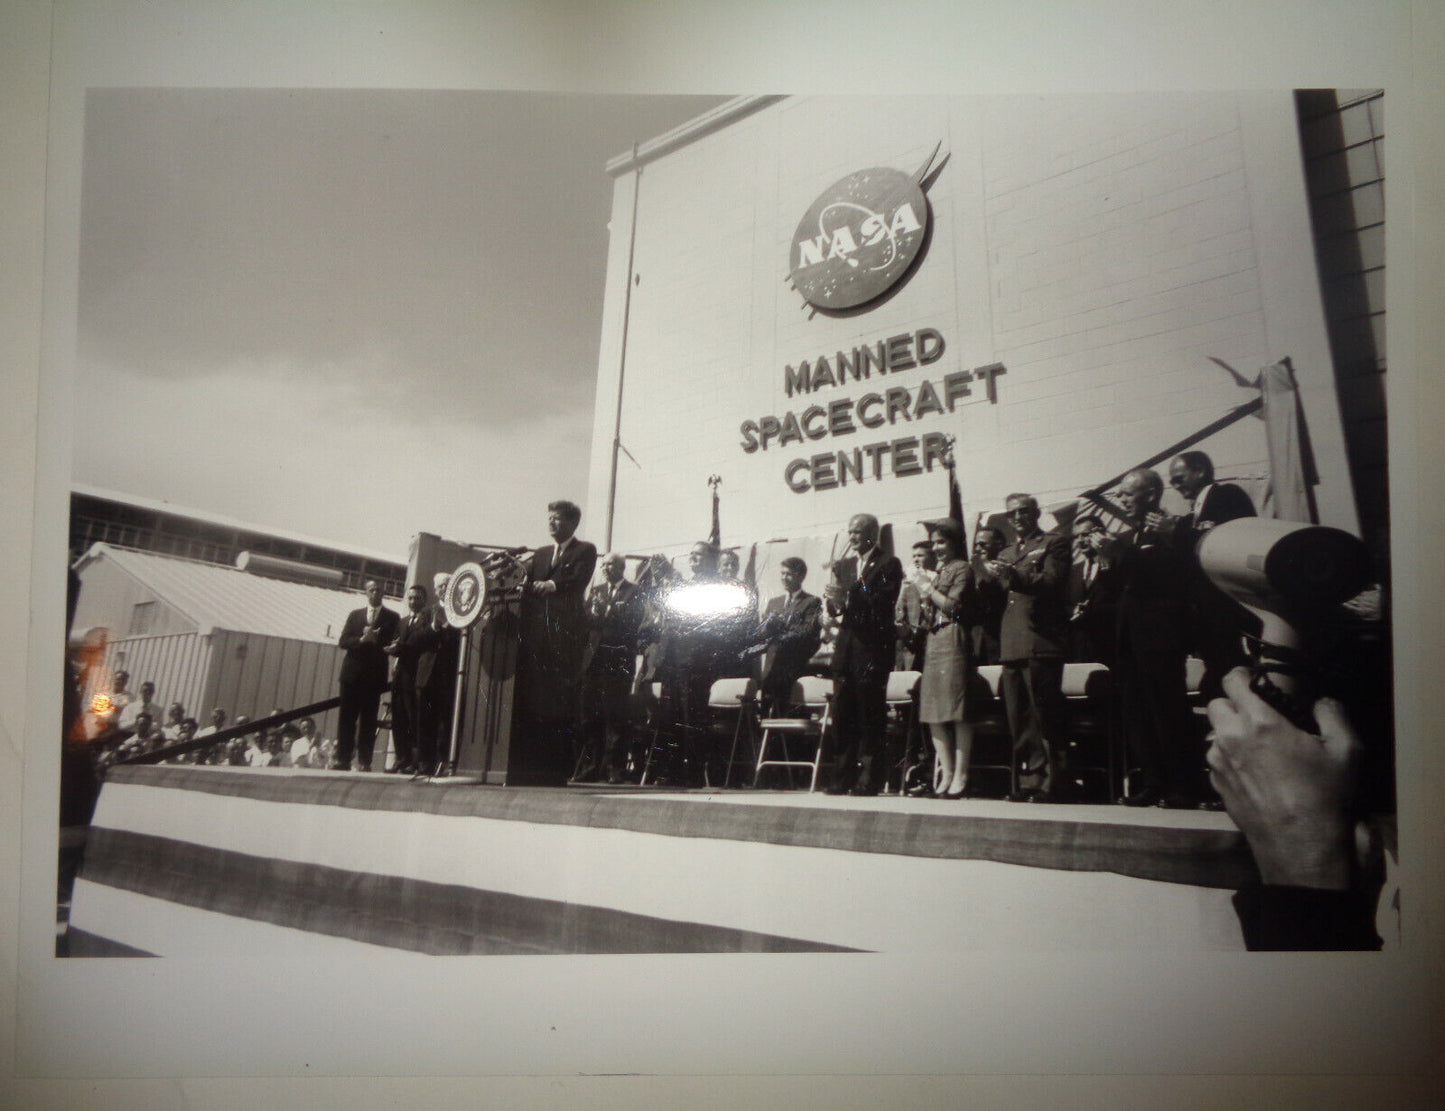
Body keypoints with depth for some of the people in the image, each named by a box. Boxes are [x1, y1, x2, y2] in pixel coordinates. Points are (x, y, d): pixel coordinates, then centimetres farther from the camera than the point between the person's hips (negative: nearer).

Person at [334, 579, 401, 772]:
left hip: (375, 674, -2)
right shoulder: (354, 615, 16)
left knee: (368, 720, -3)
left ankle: (364, 761, -1)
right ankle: (343, 759, 3)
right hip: (352, 672, 2)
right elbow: (343, 641, 6)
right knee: (346, 717, 0)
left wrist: (375, 638, -16)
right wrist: (361, 639, -11)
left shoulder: (392, 617, 8)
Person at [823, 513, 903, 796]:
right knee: (842, 714, 6)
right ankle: (842, 778, 12)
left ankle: (869, 779, 0)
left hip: (874, 646, -6)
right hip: (846, 645, 6)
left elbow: (884, 604, -13)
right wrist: (833, 600, -7)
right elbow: (835, 609, 15)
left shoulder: (889, 564, 0)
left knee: (870, 715, -6)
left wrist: (849, 597, -20)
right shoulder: (843, 565, 19)